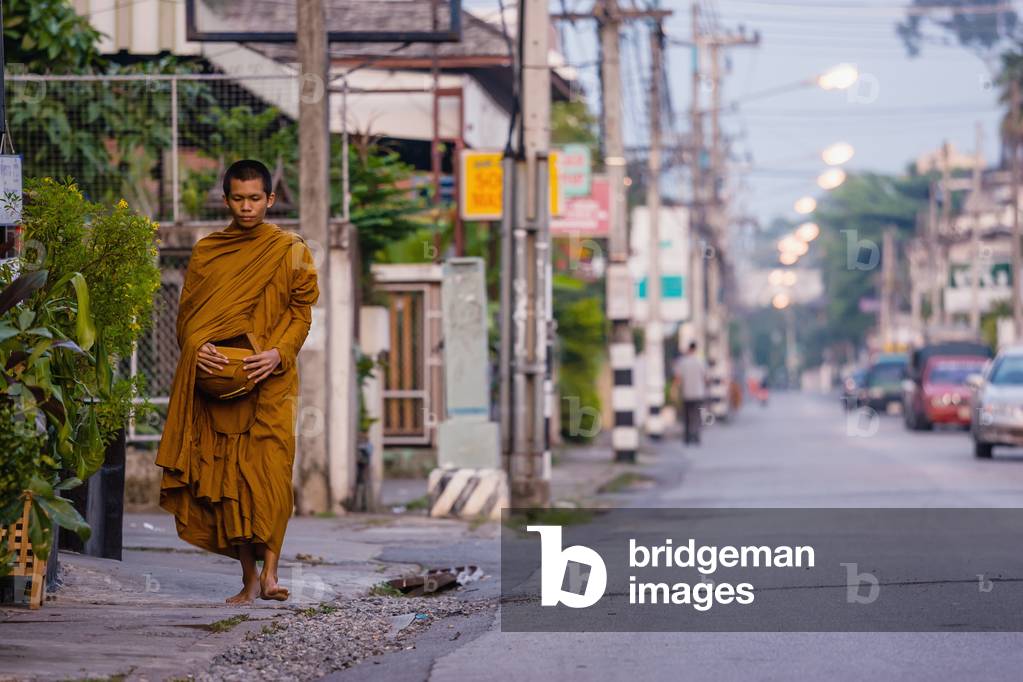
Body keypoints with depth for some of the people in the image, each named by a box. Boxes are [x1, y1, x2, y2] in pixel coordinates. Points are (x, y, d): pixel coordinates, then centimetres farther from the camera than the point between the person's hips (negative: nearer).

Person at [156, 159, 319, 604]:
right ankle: (250, 578, 4)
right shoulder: (206, 252, 13)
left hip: (269, 380, -2)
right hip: (215, 380, 2)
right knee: (226, 475, -1)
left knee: (270, 471, -17)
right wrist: (197, 347, -9)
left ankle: (270, 571, -22)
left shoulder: (289, 251, 7)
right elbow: (187, 314, 12)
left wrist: (277, 354, -13)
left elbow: (302, 313, 4)